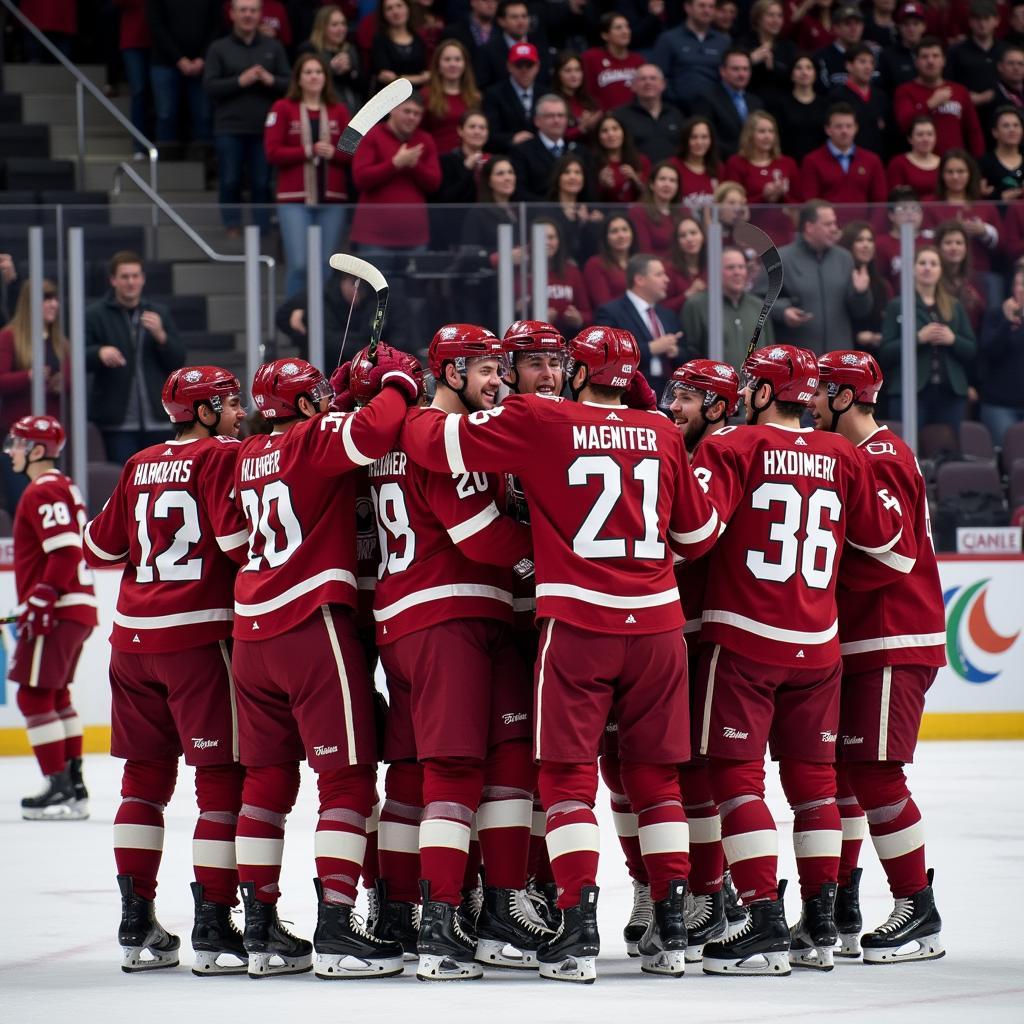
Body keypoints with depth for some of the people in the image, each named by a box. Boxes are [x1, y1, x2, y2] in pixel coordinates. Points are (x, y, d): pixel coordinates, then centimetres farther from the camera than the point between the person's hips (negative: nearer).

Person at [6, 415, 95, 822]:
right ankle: (73, 787, 18)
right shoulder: (63, 488, 19)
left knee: (35, 695, -9)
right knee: (54, 695, 16)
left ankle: (59, 787, -12)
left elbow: (65, 552, -23)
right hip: (76, 608, 11)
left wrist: (39, 602, -23)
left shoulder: (43, 492, -13)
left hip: (58, 612, -11)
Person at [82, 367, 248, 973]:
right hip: (199, 636, -7)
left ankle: (137, 924, 13)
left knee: (146, 774, 12)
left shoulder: (141, 466, 12)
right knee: (223, 776, -4)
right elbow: (241, 541, -18)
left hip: (134, 638, 7)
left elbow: (102, 547, 19)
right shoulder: (222, 457, -7)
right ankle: (214, 928, -8)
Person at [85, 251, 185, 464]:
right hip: (118, 421, -3)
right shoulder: (96, 315, 1)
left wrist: (160, 336, -10)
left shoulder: (160, 313, 12)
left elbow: (178, 361, 8)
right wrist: (100, 352, -26)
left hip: (156, 419, 3)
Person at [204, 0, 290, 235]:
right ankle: (233, 231, 9)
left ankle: (263, 232, 7)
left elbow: (290, 84, 6)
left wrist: (271, 80, -14)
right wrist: (240, 81, -16)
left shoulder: (273, 48, 9)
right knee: (230, 183, 1)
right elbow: (210, 86, -4)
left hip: (264, 128, 1)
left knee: (262, 184, 1)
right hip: (229, 129, -1)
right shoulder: (219, 48, 5)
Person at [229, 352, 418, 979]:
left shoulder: (251, 457, 15)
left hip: (252, 634, 8)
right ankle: (335, 930, -12)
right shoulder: (316, 439, -6)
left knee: (268, 780, 12)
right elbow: (371, 433, -26)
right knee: (347, 779, -5)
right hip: (313, 624, -8)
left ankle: (260, 928, 13)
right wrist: (396, 383, -7)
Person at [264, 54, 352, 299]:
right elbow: (272, 152, -5)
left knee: (325, 267, 3)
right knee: (299, 265, -11)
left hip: (332, 199, 3)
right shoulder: (283, 109, 3)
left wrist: (334, 153, -12)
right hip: (295, 199, -3)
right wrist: (309, 151, -11)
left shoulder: (339, 111, 10)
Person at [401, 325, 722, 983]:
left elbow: (434, 442, -4)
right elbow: (699, 533, 16)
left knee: (568, 774, 2)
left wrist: (428, 410, 18)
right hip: (657, 625, 3)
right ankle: (672, 929, 13)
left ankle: (580, 933, -7)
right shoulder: (662, 435, 7)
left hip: (577, 624, -3)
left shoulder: (539, 423, -4)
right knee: (656, 774, 13)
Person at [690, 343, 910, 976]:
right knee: (813, 776, 14)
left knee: (737, 775, -2)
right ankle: (820, 928, 17)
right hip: (818, 644, 5)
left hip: (743, 639, -5)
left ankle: (767, 929, -10)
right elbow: (891, 550, 9)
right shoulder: (845, 460, 6)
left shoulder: (732, 448, -7)